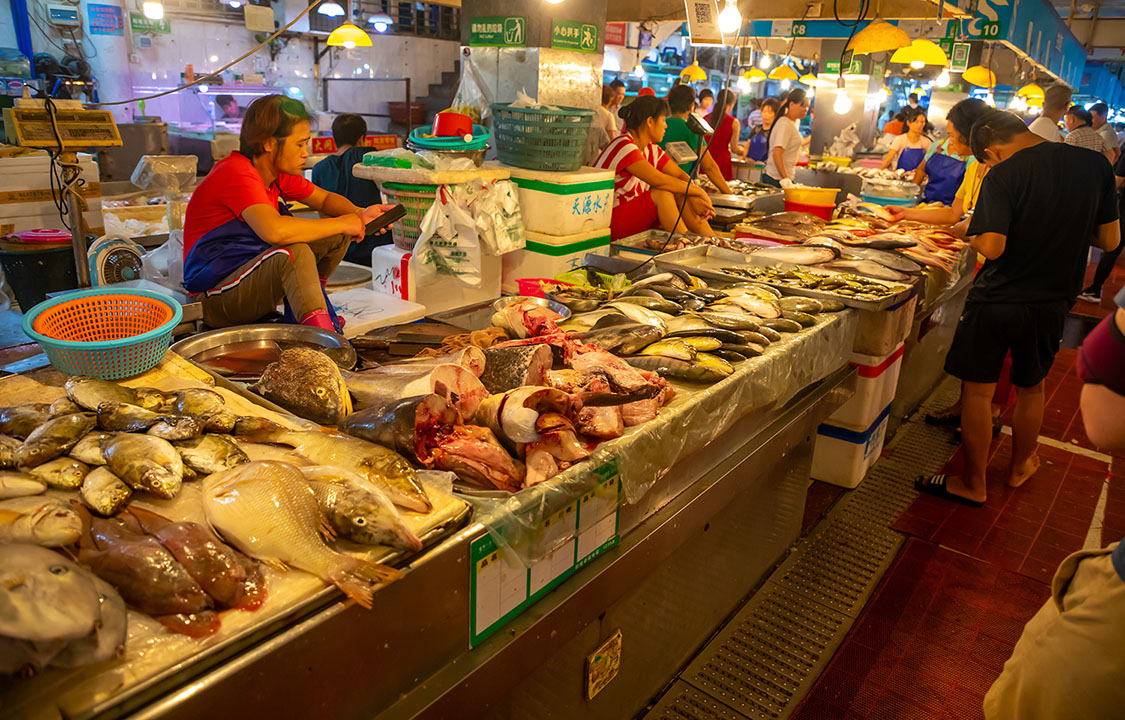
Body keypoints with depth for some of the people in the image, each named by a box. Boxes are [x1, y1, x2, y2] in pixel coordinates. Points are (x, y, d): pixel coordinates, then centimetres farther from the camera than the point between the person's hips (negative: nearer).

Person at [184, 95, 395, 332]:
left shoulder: (279, 174, 3)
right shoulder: (236, 174, -23)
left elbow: (325, 199, 14)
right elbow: (274, 230, -40)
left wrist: (359, 214, -9)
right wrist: (342, 224, -30)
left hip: (258, 273, 9)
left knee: (337, 236, 1)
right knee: (295, 252, -35)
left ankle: (301, 310, 12)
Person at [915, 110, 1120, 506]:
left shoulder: (1003, 175, -17)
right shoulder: (1095, 165, -1)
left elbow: (992, 247, -23)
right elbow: (1110, 239, 3)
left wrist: (972, 232, -2)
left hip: (997, 301, -5)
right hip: (1053, 302, 5)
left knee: (978, 390, 8)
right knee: (1030, 388, 23)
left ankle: (973, 484, 18)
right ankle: (1020, 466, 42)